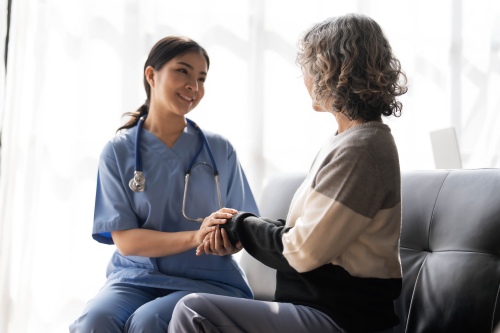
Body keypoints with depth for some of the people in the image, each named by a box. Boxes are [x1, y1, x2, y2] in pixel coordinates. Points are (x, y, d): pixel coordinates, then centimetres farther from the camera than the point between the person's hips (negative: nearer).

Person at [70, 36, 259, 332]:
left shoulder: (219, 149, 6)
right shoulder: (119, 150, 3)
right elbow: (124, 240, -5)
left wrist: (228, 241, -18)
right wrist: (194, 237, -20)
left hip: (208, 281, 0)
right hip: (137, 277, 0)